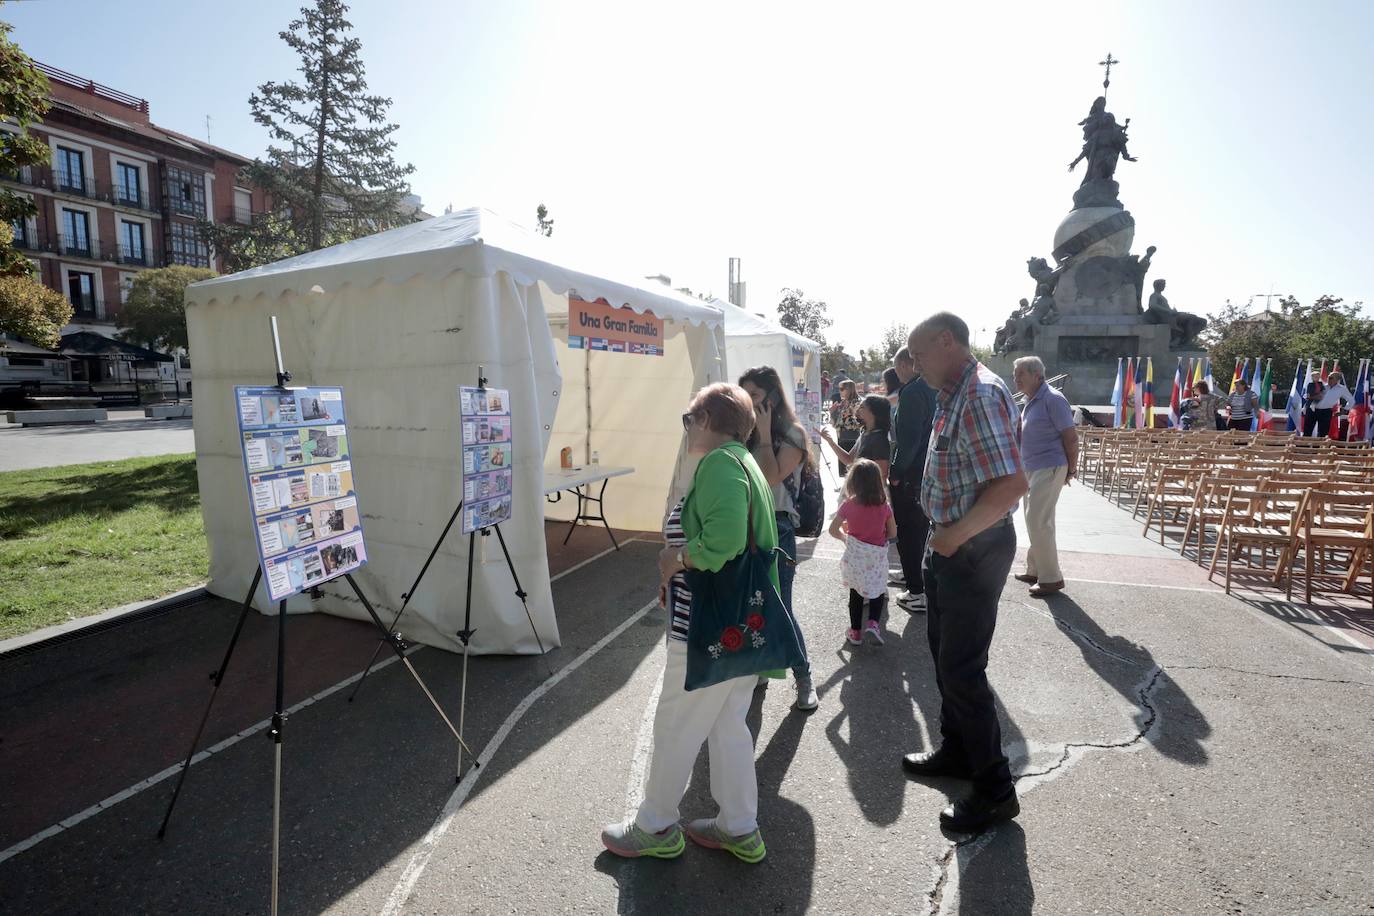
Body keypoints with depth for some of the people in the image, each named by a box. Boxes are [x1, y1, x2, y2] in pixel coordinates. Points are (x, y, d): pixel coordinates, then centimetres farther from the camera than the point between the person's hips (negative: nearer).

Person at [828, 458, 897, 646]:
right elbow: (892, 533, 1)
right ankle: (874, 622, -5)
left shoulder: (848, 505, -11)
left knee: (855, 593, 15)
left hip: (854, 554, 0)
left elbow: (833, 530, -6)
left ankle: (855, 632, 21)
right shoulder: (884, 506, -8)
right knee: (878, 591, 16)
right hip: (877, 555, 0)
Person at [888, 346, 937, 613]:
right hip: (929, 470, 9)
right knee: (921, 526, 21)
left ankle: (917, 592, 4)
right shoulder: (934, 388, 9)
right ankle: (913, 576, 38)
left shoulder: (912, 392, -19)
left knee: (908, 532, -1)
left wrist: (896, 472, -17)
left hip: (910, 472, -9)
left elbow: (909, 438, -23)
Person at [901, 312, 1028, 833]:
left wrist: (955, 536, -21)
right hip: (949, 544, 10)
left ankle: (995, 790, 18)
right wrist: (943, 537, 10)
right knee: (944, 652, 21)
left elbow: (1011, 485, -30)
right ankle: (956, 752, 40)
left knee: (962, 668, 1)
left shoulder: (981, 394, -22)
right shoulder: (953, 395, 9)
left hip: (974, 549, -10)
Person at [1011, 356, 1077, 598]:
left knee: (1038, 522, -9)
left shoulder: (1052, 399, -14)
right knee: (1034, 520, 15)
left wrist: (1071, 470, -9)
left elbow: (1071, 437, -14)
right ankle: (1035, 570, 26)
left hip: (1049, 468, -9)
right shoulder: (1031, 401, 14)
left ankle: (1051, 578, 2)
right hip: (1031, 468, 9)